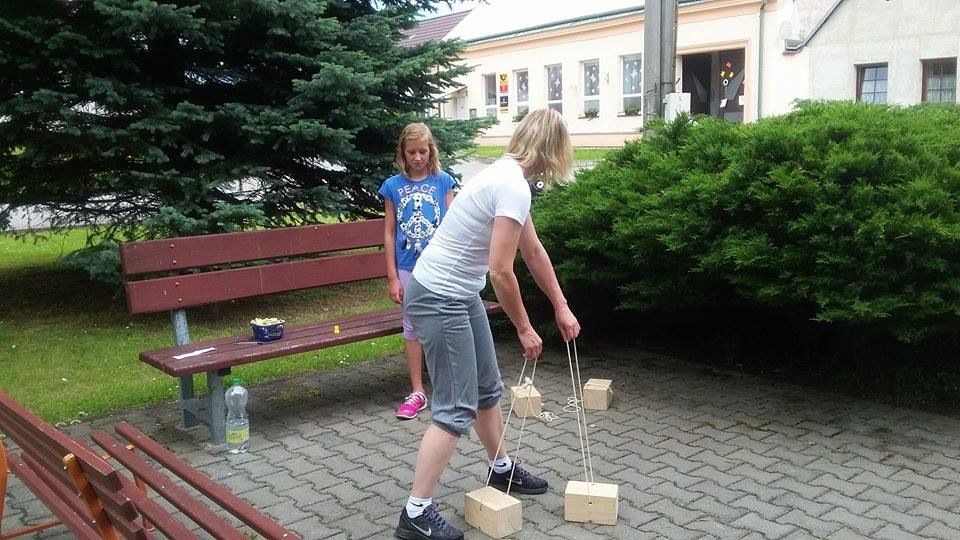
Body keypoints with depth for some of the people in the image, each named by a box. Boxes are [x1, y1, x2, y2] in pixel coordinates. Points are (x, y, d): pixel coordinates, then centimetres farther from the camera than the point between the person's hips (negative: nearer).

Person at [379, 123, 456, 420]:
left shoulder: (442, 181, 1)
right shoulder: (393, 186, 1)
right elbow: (389, 233, 3)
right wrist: (392, 276, -1)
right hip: (408, 268, 1)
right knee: (412, 326, 8)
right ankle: (417, 392, 18)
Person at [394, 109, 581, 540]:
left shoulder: (507, 175, 10)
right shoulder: (515, 187, -22)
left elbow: (534, 251, 18)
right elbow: (501, 272, -23)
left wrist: (561, 308, 22)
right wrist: (525, 329, -10)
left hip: (457, 293, 10)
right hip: (438, 298, -10)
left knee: (488, 388, 21)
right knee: (456, 408, -6)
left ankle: (502, 469, 41)